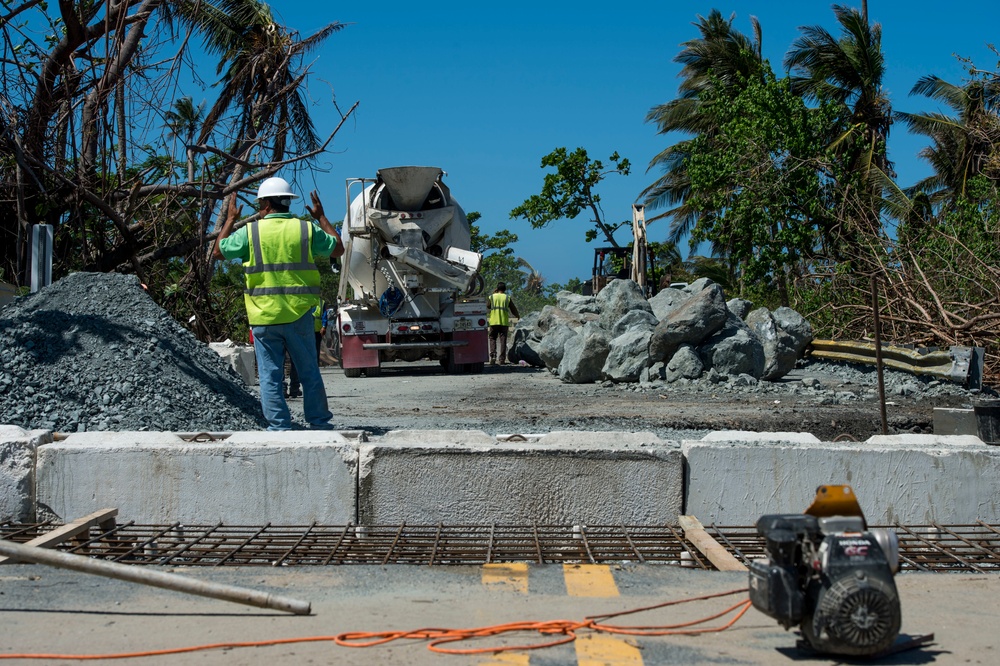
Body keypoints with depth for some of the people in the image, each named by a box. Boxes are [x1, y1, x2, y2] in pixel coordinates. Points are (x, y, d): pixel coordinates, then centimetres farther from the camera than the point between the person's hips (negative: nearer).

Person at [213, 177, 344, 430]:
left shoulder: (250, 231, -4)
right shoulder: (307, 229, -1)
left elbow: (218, 251, 11)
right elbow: (338, 248, 14)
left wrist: (230, 219, 22)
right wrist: (321, 217, 24)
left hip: (264, 316, -1)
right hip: (299, 314, 1)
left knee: (270, 376, 5)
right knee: (309, 373, 11)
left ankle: (279, 427, 5)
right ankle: (319, 424, 16)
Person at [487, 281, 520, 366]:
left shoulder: (492, 297, 3)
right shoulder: (508, 298, 4)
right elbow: (513, 310, 9)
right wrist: (518, 315, 31)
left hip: (494, 322, 0)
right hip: (504, 322, 0)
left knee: (492, 339, 7)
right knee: (503, 340, 4)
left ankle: (493, 357, -10)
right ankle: (502, 359, 1)